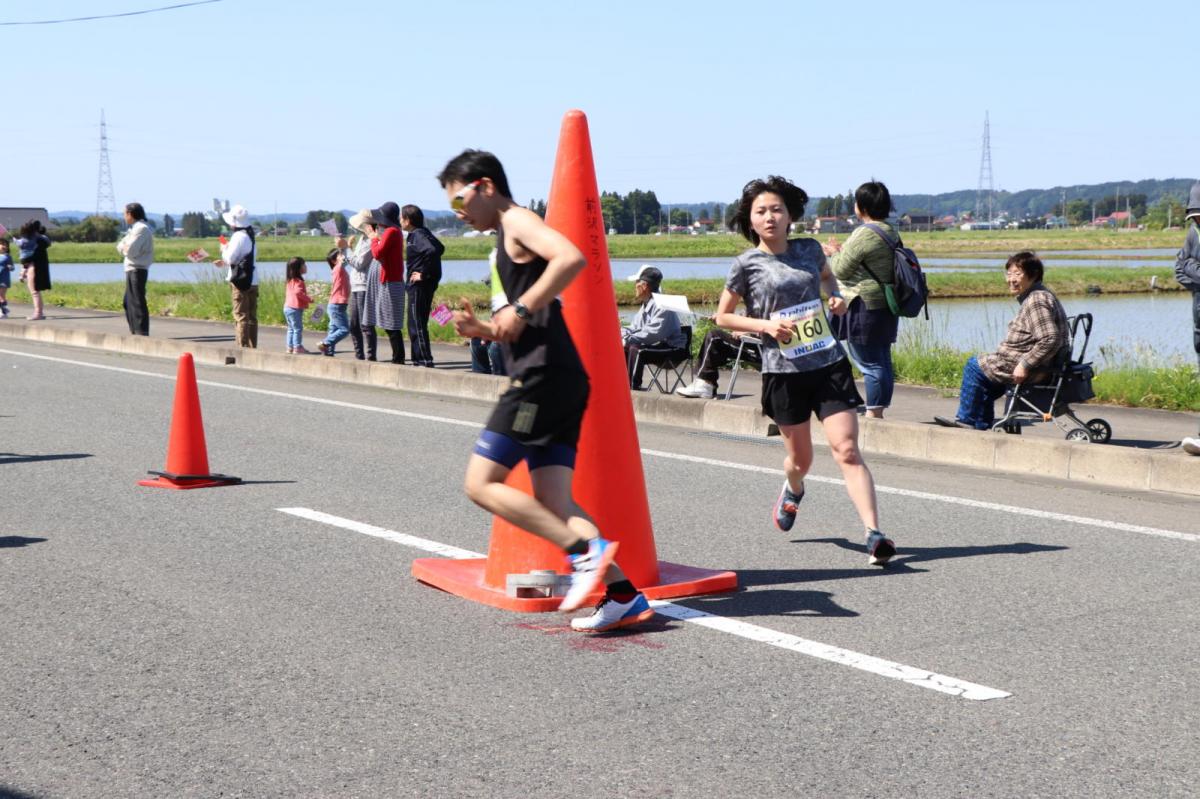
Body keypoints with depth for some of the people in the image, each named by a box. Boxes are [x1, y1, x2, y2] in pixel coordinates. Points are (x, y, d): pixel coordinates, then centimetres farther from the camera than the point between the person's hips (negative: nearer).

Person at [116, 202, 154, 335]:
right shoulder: (135, 228, 20)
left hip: (137, 270, -10)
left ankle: (142, 333, -10)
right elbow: (121, 247, 16)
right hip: (132, 270, 10)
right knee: (129, 302, 16)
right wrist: (123, 246, -5)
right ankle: (135, 332, 23)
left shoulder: (141, 228, -13)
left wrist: (124, 247, 0)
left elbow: (130, 250, -20)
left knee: (137, 302, -10)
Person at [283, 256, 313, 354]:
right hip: (295, 309, -10)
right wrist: (309, 299, -21)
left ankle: (290, 347, 18)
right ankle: (297, 348, -4)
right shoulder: (298, 282, -16)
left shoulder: (290, 281, 14)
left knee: (291, 329, 15)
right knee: (298, 328, -5)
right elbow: (298, 292, -31)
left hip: (287, 307, 10)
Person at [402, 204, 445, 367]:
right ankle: (419, 359, 19)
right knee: (416, 324, 14)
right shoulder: (420, 234, 14)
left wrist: (424, 274, -23)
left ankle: (425, 360, -6)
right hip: (419, 285, 10)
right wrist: (431, 273, 17)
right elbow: (440, 248, 23)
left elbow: (432, 250, -31)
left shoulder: (418, 235, -15)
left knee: (417, 324, -7)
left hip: (420, 285, -10)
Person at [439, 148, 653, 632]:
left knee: (481, 484, -8)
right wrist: (481, 330, 13)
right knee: (553, 504, 3)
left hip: (543, 376, -10)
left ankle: (587, 552, -15)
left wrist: (520, 309, -20)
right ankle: (624, 595, -4)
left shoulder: (517, 220, -3)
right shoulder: (508, 239, 26)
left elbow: (572, 257, -24)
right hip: (557, 380, 10)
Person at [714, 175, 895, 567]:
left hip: (829, 362, 1)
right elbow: (722, 316, 5)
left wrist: (836, 297, 6)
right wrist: (765, 325, -11)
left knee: (847, 449, -11)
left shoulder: (809, 249, 6)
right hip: (784, 371, -1)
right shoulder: (746, 263, -3)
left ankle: (874, 533, -16)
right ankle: (792, 490, 50)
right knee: (800, 457, 13)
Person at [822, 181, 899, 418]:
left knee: (870, 364, -5)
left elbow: (841, 269, -12)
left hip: (864, 306, -9)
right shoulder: (891, 232, 11)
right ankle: (878, 412, 17)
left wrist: (834, 253, 7)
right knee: (882, 361, 11)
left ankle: (873, 413, -2)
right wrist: (842, 250, 18)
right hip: (886, 307, 9)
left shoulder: (864, 234, -17)